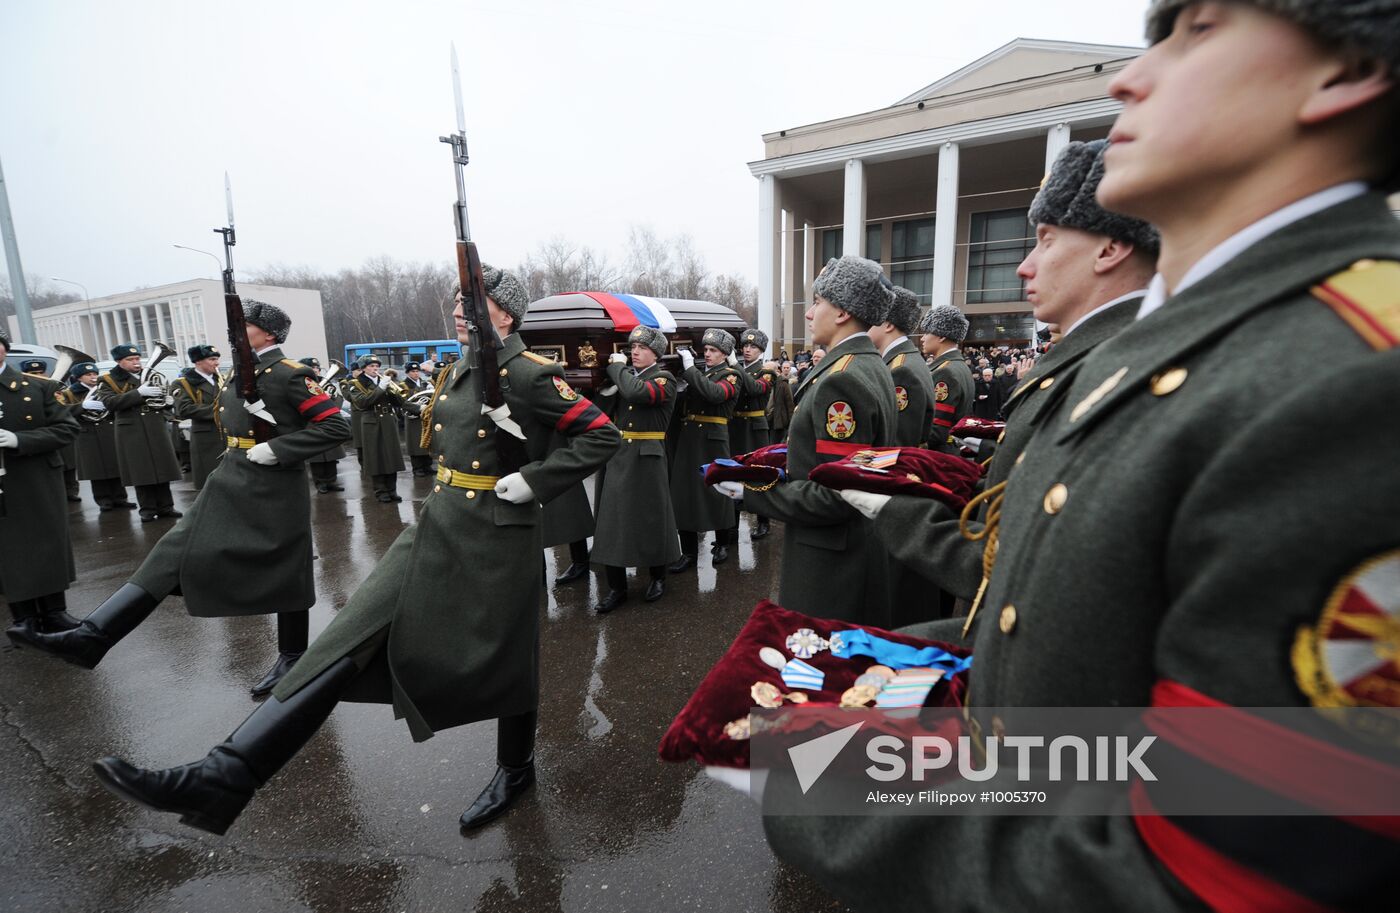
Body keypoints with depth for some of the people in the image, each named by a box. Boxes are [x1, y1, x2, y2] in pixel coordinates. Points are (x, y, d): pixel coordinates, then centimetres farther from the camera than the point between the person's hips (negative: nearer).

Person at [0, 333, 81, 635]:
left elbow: (67, 429, -5)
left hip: (38, 485, -1)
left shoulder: (39, 387, -1)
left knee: (50, 547, 8)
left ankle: (54, 612, 21)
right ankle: (24, 617, 18)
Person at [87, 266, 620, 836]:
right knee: (349, 640, 0)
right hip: (437, 524, 7)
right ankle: (225, 776, 3)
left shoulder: (529, 374, -13)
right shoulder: (459, 372, 11)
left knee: (503, 660, 9)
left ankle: (515, 772, 35)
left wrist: (532, 482, -19)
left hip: (496, 537, -7)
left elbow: (603, 434, -16)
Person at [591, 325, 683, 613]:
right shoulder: (625, 374, 13)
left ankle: (658, 576, 27)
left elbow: (635, 393, -25)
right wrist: (610, 369, 3)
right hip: (618, 457, 5)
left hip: (647, 458, -5)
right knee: (612, 518, 3)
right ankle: (616, 587, 13)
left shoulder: (665, 379, -6)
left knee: (650, 516, 6)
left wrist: (618, 366, -11)